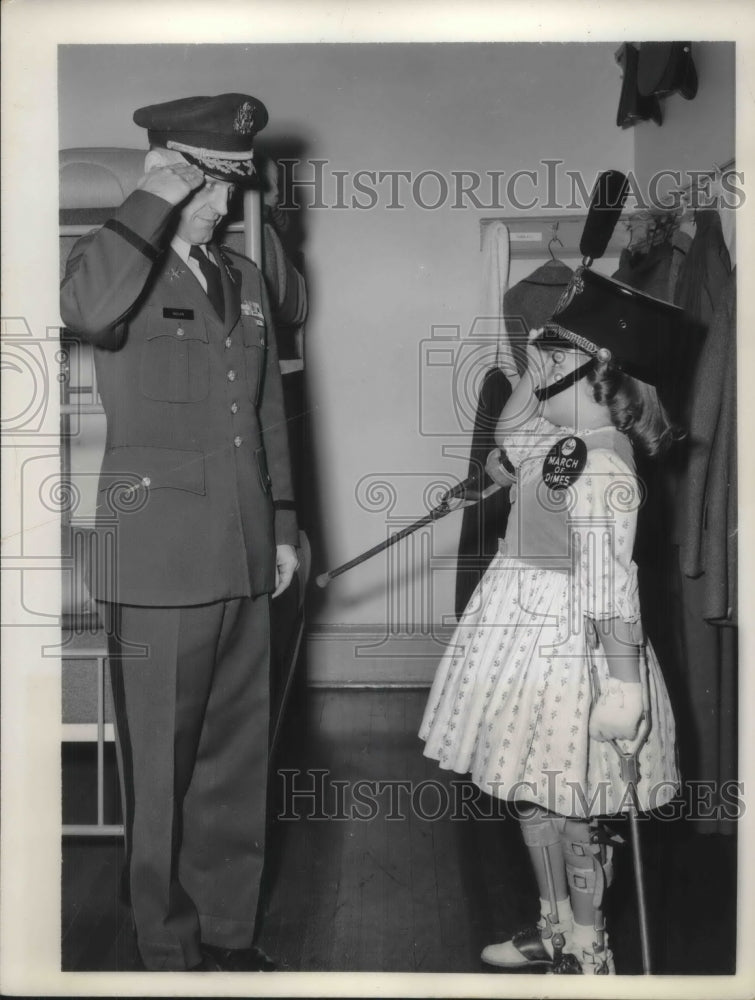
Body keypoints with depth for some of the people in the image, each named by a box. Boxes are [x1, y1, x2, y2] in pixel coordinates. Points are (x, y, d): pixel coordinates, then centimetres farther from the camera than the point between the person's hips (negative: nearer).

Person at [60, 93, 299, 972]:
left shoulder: (245, 279, 15)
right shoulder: (120, 267, -4)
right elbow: (86, 309, -30)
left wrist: (283, 524, 15)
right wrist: (155, 200, -19)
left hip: (243, 565, 6)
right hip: (158, 567, -5)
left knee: (235, 764, 13)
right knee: (160, 772, 5)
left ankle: (229, 931, 28)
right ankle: (170, 949, 21)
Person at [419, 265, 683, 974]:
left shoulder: (601, 466, -22)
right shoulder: (563, 440, 5)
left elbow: (611, 583, -26)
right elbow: (506, 449, 23)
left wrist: (623, 681, -28)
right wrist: (538, 374, 9)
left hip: (562, 644, -10)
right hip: (531, 632, 10)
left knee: (563, 805, 3)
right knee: (533, 794, 19)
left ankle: (588, 955, 22)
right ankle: (555, 930, 36)